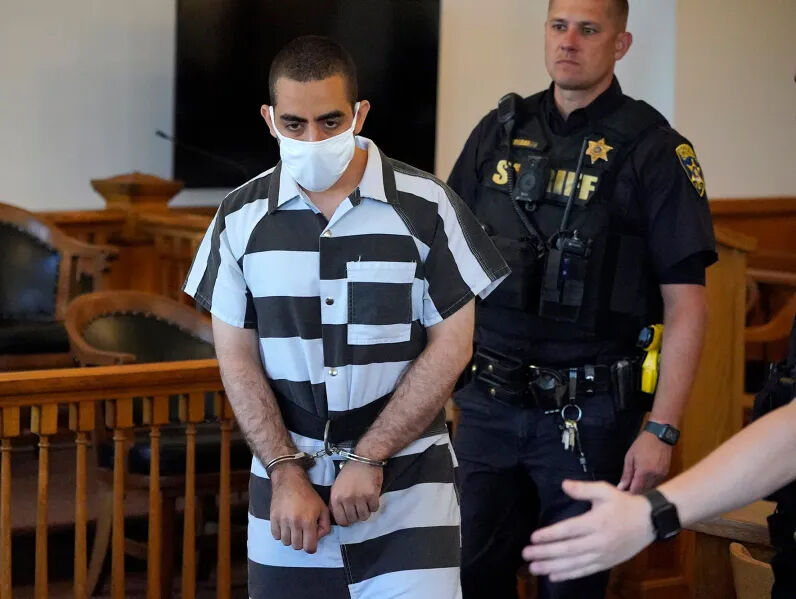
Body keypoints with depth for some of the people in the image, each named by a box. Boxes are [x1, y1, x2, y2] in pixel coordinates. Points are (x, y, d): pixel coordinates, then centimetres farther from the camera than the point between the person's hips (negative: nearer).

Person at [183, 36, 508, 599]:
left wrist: (369, 458, -10)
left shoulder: (425, 207, -6)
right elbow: (237, 356, 3)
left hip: (407, 483, -2)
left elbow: (451, 345, -5)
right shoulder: (242, 218, 1)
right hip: (287, 480, 2)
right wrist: (285, 474, -7)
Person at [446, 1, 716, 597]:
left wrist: (662, 431, -14)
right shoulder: (500, 133, 7)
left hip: (589, 411, -4)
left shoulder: (653, 150, -6)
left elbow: (685, 306, -8)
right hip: (488, 405, 4)